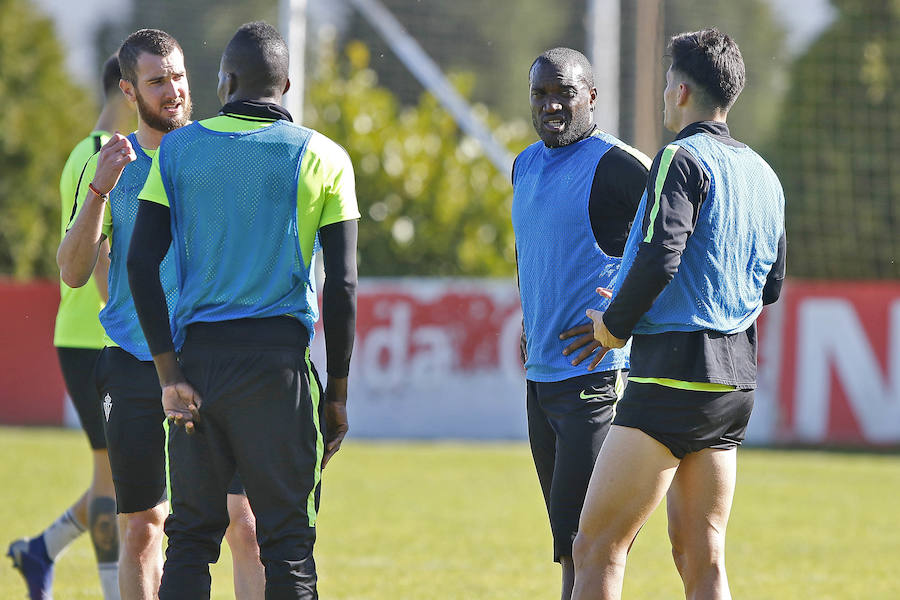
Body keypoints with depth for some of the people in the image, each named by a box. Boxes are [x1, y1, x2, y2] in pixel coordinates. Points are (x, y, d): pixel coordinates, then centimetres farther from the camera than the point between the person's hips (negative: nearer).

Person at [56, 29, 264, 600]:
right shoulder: (113, 164, 8)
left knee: (248, 525, -11)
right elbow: (74, 272, 1)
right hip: (137, 364, 1)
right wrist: (99, 190, -11)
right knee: (142, 530, 3)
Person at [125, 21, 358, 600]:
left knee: (191, 538, 7)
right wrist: (337, 394, 5)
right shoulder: (322, 158, 2)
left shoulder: (179, 149, 6)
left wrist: (170, 374, -2)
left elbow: (142, 263, -1)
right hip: (280, 358, -2)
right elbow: (342, 286, -1)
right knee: (287, 542, 2)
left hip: (199, 356, 2)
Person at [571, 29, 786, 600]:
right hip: (736, 380, 9)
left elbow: (658, 259, -21)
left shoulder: (682, 159, -10)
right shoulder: (763, 175, 16)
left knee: (597, 549, -8)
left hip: (675, 376, -9)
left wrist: (616, 324, -5)